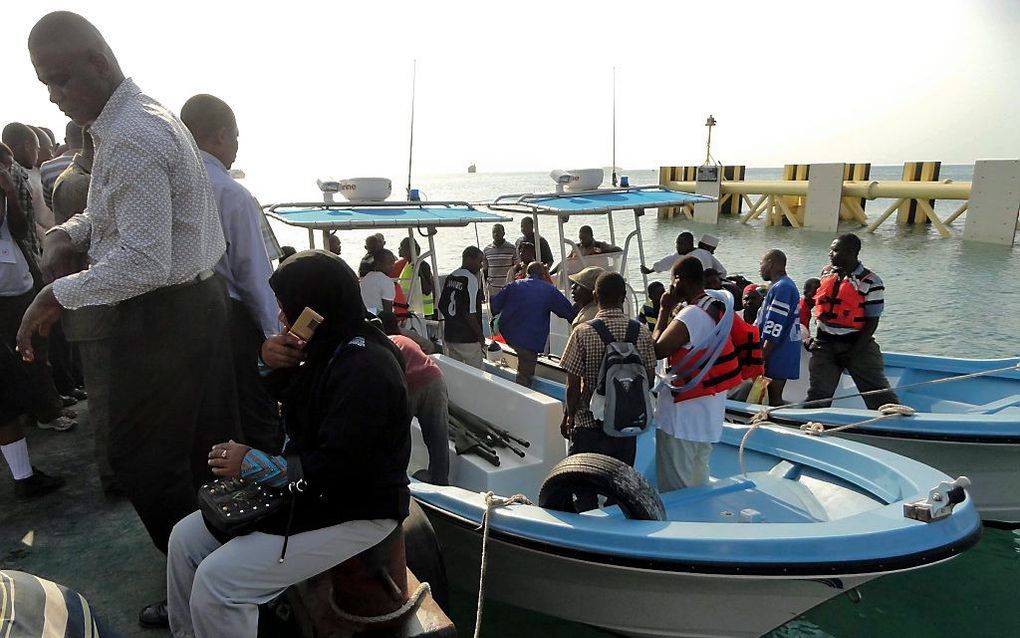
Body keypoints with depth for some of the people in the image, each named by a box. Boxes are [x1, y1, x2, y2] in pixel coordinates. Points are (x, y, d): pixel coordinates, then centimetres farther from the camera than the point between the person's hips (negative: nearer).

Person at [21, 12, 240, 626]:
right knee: (210, 445, 18)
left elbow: (145, 264, -26)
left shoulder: (130, 140, -21)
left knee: (145, 460, 3)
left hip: (166, 316, -10)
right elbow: (119, 210, 26)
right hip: (200, 300, 10)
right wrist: (71, 231, 8)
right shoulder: (148, 115, 13)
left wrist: (58, 293, -15)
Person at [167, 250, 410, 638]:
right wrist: (271, 364, -3)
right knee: (185, 539, 9)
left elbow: (339, 466, -28)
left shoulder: (366, 369, -25)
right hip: (310, 489, 10)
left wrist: (252, 463, -20)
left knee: (217, 579, -16)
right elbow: (285, 397, 20)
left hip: (355, 513, -10)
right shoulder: (330, 347, 5)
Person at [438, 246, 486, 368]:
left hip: (449, 335, 8)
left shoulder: (450, 277, 8)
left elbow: (441, 306, 14)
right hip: (467, 338, -8)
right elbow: (469, 314, -21)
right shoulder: (470, 279, -16)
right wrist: (481, 335, -11)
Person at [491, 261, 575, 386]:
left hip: (507, 335, 4)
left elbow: (494, 307, 5)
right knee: (524, 378, 4)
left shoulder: (512, 285, 5)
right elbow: (569, 313, 2)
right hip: (530, 342, -4)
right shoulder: (550, 290, -2)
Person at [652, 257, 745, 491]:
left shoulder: (690, 315, -23)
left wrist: (664, 309, -14)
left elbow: (657, 349, -20)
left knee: (675, 487, 2)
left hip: (683, 412, -9)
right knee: (698, 477, 22)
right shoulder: (716, 307, 7)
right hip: (708, 412, 10)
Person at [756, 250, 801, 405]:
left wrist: (762, 356, -19)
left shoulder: (781, 288, -18)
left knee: (774, 398, -4)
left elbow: (774, 330, -23)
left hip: (778, 354, -10)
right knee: (775, 396, 15)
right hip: (782, 352, 10)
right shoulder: (786, 285, 17)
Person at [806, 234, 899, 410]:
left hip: (858, 343, -4)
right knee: (817, 395, 4)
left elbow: (872, 322, -10)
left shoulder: (870, 282, -10)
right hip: (825, 344, 4)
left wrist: (853, 352, -14)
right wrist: (817, 338, 10)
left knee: (879, 393, -1)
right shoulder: (827, 273, 6)